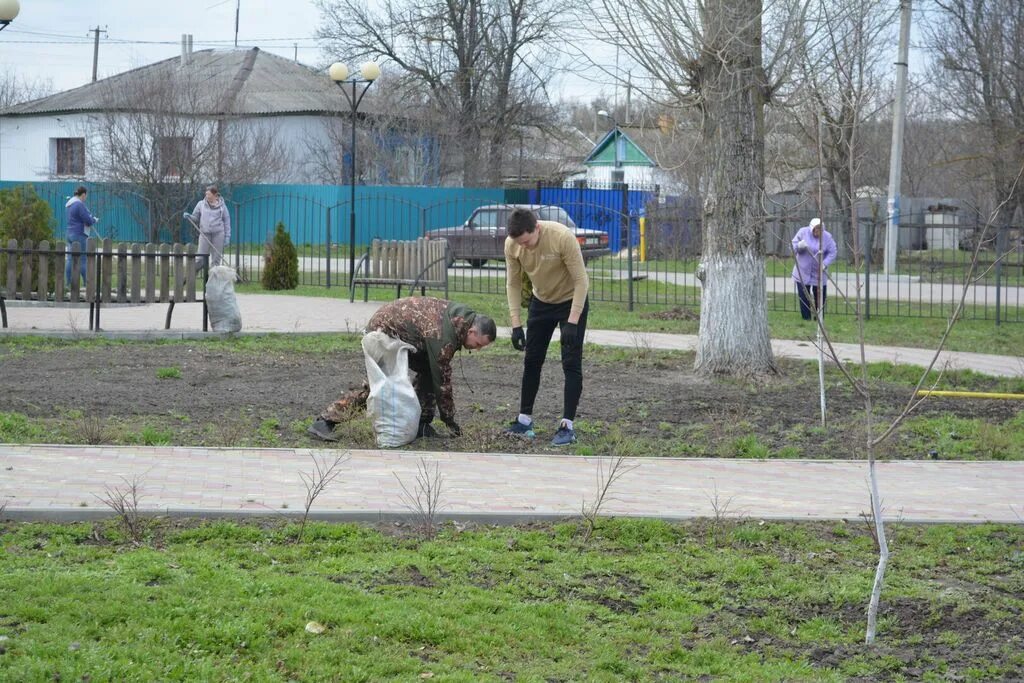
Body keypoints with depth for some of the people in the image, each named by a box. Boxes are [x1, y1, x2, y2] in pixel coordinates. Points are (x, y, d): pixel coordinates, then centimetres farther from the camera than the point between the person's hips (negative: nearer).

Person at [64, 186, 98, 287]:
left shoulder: (68, 204, 14)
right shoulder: (80, 205, -16)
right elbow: (88, 221, -16)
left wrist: (92, 218, 13)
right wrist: (95, 220, 6)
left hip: (69, 234, 9)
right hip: (79, 235, -9)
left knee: (70, 260, 7)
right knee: (83, 260, -6)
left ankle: (68, 283, 6)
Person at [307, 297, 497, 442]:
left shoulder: (463, 317, -3)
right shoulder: (444, 336, -31)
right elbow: (441, 379, -23)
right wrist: (449, 420, -13)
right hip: (382, 331, -9)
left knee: (426, 370, 1)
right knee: (375, 384, -13)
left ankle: (421, 423, 4)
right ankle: (324, 422, -16)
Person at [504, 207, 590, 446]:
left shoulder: (563, 237, -33)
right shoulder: (511, 244, -20)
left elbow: (581, 280, -26)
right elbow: (513, 284, -8)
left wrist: (572, 322, -28)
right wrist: (516, 324, -13)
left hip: (571, 301, -5)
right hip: (541, 302, 5)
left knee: (571, 363, -8)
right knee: (532, 361, 8)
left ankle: (567, 426, -6)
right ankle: (525, 420, 18)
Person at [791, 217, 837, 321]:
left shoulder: (827, 237, -9)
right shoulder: (803, 232, -8)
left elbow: (832, 253, -6)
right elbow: (793, 245, -5)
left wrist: (825, 264, -23)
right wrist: (799, 245, -29)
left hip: (818, 272, 0)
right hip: (803, 271, 0)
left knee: (820, 296, 3)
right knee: (804, 296, 1)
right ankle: (806, 318, 11)